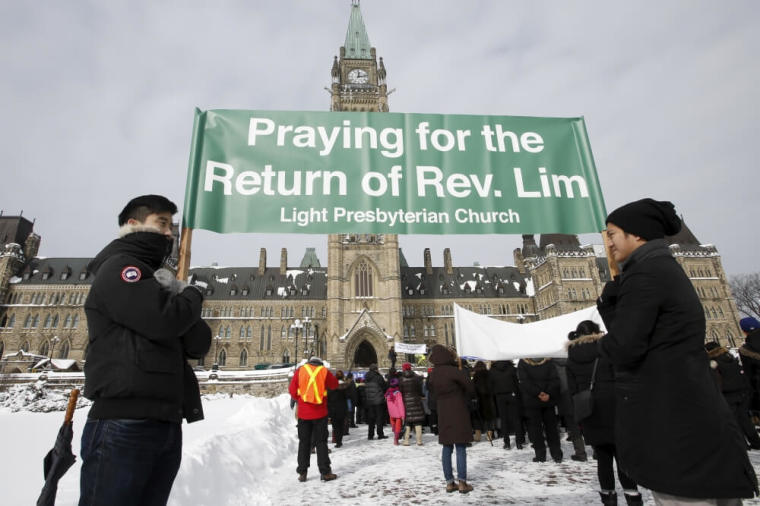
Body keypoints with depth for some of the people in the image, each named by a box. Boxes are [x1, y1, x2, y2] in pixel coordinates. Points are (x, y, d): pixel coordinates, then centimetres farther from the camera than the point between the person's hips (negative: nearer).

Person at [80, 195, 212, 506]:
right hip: (124, 422, -8)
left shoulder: (156, 280, 23)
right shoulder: (118, 267, -2)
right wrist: (193, 296, 1)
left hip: (165, 423, 8)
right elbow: (164, 320, -21)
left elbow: (199, 343, 12)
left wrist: (179, 294, -3)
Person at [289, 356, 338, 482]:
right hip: (320, 413, -1)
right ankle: (325, 472, 4)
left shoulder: (300, 370, 1)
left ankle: (302, 472, 13)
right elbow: (334, 385, 11)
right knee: (321, 442, 6)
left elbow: (292, 390, 0)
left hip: (303, 412, 1)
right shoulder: (324, 371, -1)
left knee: (304, 442, 12)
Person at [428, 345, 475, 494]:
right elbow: (470, 388, -9)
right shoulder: (453, 371, -16)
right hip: (458, 412, -5)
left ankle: (449, 482, 15)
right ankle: (462, 483, 3)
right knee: (461, 448, 1)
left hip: (442, 414, 5)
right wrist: (467, 400, 9)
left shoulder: (433, 374, 1)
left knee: (447, 448, 10)